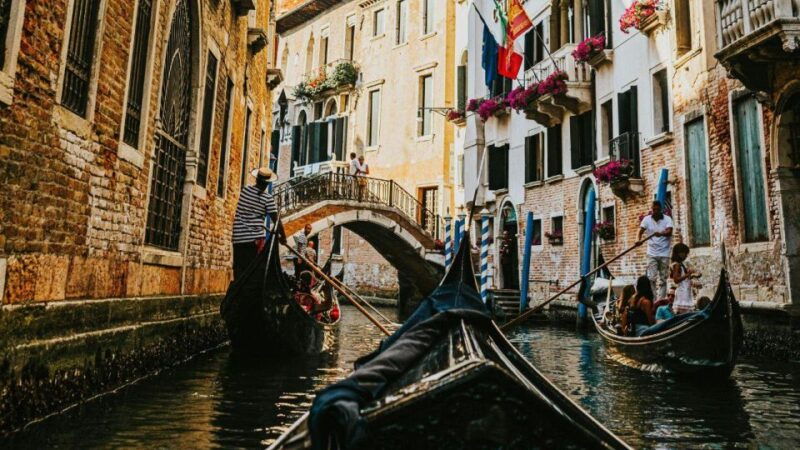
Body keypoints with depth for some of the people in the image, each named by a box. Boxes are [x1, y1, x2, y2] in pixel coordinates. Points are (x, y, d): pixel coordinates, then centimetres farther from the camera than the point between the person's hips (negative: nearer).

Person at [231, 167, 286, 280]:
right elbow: (276, 220, -9)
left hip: (238, 237, 4)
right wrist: (282, 237, 3)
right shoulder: (268, 198, -8)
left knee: (239, 268, 8)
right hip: (255, 238, -4)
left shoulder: (245, 190, 5)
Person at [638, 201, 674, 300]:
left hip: (664, 254, 0)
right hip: (652, 253, 0)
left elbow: (669, 232, -17)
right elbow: (641, 230, -10)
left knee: (662, 280, 5)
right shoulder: (647, 219, 2)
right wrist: (639, 239, -31)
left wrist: (661, 234, -39)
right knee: (651, 278, -7)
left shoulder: (667, 219, -1)